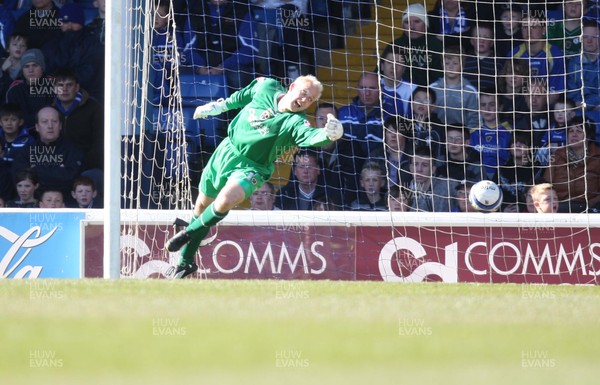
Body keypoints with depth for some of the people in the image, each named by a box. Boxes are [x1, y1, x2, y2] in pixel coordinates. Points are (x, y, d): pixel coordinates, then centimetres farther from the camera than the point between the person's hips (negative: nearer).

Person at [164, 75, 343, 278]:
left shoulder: (295, 123, -24)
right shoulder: (266, 87, -10)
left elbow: (312, 137, -45)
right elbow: (243, 96, 12)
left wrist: (328, 134, -65)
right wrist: (220, 106, 20)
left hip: (250, 168, -5)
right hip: (226, 151, 5)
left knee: (225, 201, -31)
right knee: (202, 205, 16)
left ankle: (189, 233, -2)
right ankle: (186, 261, 37)